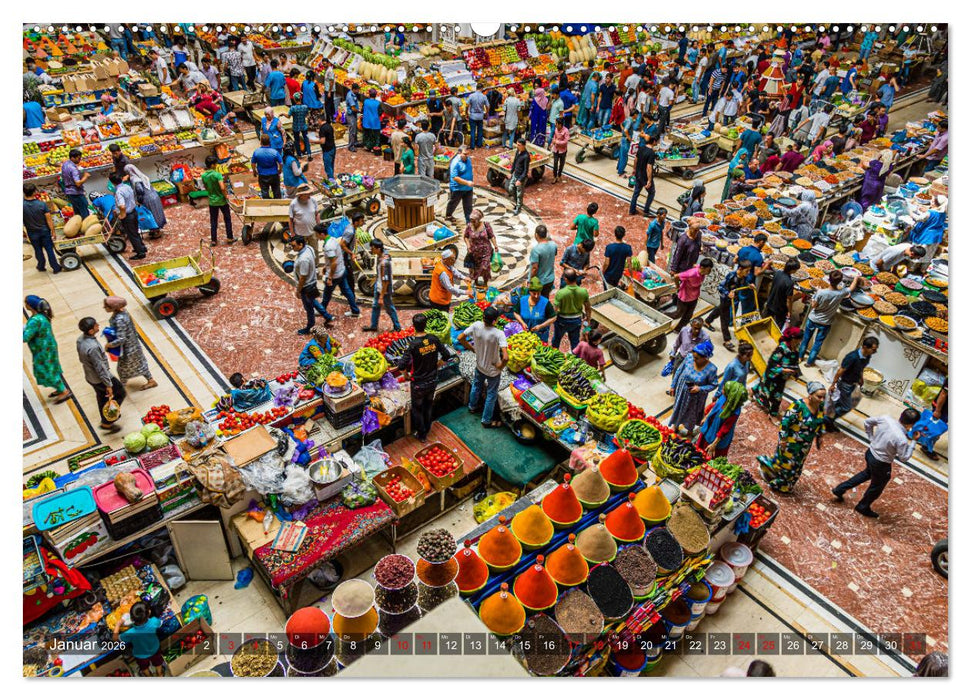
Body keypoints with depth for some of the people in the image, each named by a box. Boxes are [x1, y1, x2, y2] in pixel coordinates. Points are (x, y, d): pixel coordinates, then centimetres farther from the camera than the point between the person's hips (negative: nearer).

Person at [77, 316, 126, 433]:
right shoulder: (92, 347, -37)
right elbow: (100, 368, -29)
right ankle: (107, 422, 20)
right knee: (120, 393, 13)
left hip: (90, 376, 8)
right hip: (100, 379, -8)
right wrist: (108, 385, -19)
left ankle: (106, 420, 48)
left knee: (102, 398, 27)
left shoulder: (80, 339, -8)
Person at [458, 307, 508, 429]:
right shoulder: (499, 334, -36)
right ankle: (487, 420, 36)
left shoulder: (476, 326, -23)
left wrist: (472, 348, 4)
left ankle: (472, 407, 58)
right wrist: (500, 366, -20)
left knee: (476, 386, 32)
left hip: (479, 366, 5)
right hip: (493, 370, -5)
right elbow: (505, 357, -42)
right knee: (491, 394, 19)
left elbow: (460, 338, -10)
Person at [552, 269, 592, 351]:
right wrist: (588, 319, 11)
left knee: (557, 339, 24)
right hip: (577, 320, 2)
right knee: (575, 341, 20)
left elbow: (554, 309, -22)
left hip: (562, 320, -2)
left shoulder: (561, 293, -29)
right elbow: (588, 308, -5)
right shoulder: (583, 291, -18)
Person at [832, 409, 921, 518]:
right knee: (876, 487, 23)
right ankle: (863, 507, 46)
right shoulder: (902, 440, -33)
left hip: (870, 452, 6)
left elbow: (867, 422, -1)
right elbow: (904, 458, -16)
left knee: (867, 473, 36)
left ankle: (840, 489, 42)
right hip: (881, 464, -6)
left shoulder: (885, 419, -18)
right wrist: (914, 441, -12)